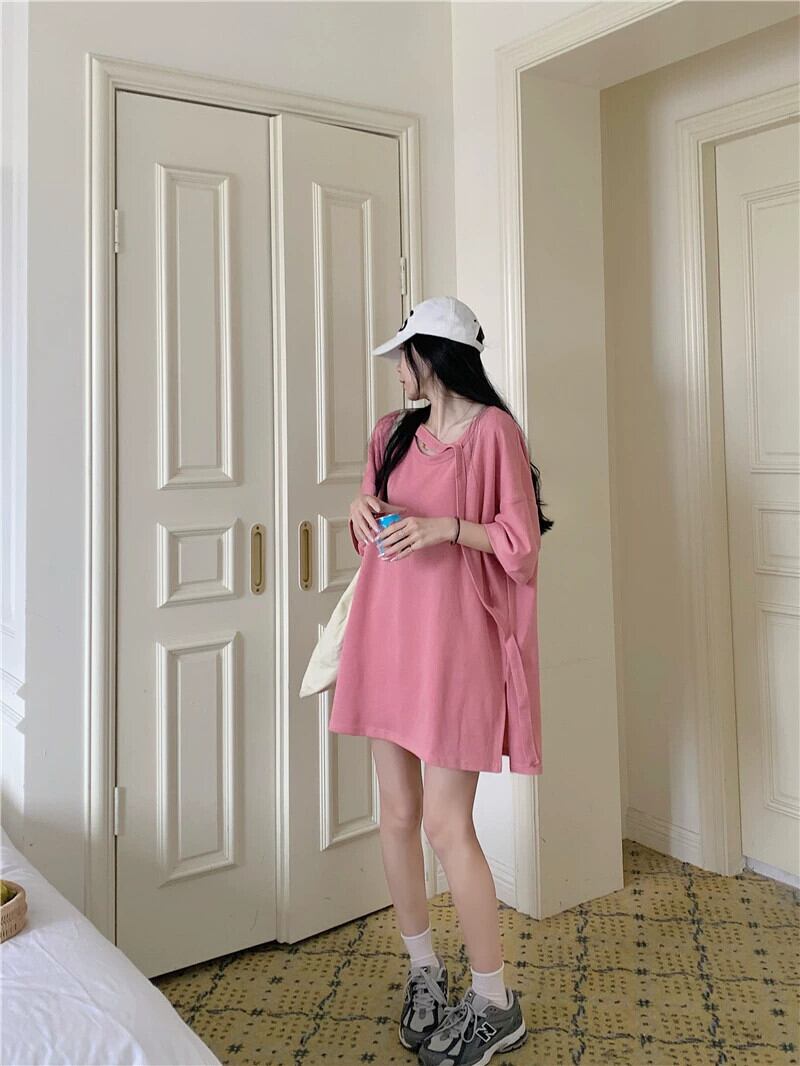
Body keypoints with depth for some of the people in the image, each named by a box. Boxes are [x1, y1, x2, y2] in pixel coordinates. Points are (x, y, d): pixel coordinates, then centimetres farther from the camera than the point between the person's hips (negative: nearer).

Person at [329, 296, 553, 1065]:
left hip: (453, 640, -6)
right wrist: (363, 508, 2)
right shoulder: (394, 431, 13)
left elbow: (522, 539, -8)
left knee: (446, 824, -4)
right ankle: (424, 971, 30)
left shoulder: (493, 429, -7)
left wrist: (447, 526, -19)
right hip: (388, 633, 7)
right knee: (397, 814, 10)